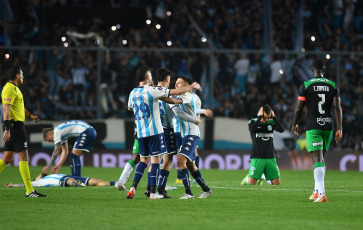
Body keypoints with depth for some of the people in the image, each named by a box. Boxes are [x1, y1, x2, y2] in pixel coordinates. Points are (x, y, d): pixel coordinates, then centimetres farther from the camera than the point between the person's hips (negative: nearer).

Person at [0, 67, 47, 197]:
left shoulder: (14, 88, 20)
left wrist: (30, 115, 25)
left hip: (17, 125, 11)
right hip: (15, 125, -11)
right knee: (23, 156, -11)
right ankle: (29, 191, -12)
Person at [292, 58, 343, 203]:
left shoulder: (306, 85, -4)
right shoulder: (332, 86, 4)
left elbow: (299, 108, -2)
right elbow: (337, 108, -3)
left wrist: (294, 124, 14)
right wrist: (339, 128, -3)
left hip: (313, 126, -4)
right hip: (328, 126, 4)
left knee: (318, 160, -10)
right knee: (321, 158, 19)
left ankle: (321, 193, -23)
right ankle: (317, 191, 25)